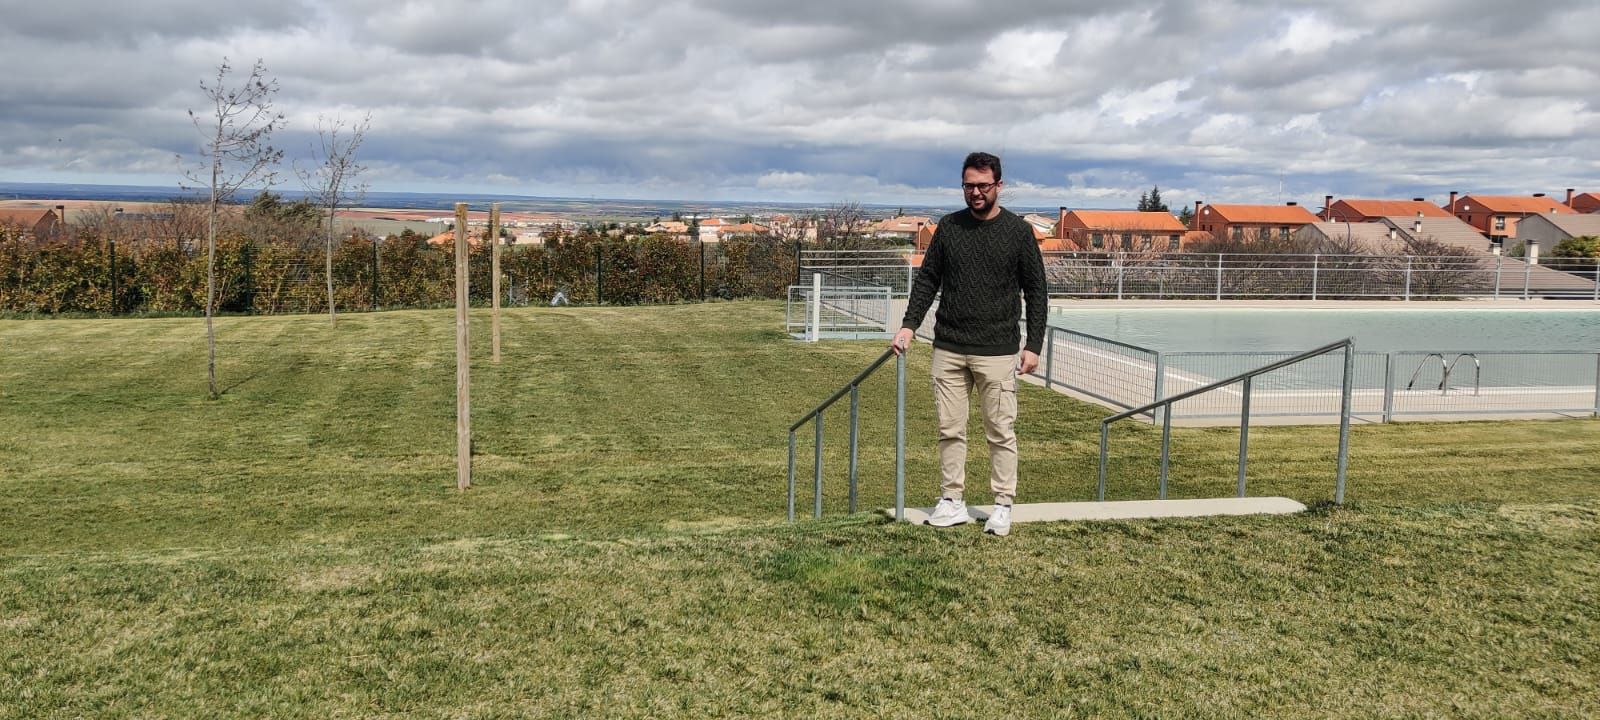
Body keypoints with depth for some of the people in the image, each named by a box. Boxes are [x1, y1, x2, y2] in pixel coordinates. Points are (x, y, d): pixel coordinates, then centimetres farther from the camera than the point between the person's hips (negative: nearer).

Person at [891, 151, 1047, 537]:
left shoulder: (1018, 231, -1)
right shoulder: (949, 227, 7)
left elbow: (1036, 291, 2)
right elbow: (927, 280, 12)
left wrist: (1033, 345, -3)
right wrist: (909, 325, 0)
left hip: (997, 352, -3)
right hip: (948, 349, 3)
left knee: (1001, 432, 1)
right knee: (950, 430, 7)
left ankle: (1003, 506, 12)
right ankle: (952, 501, 17)